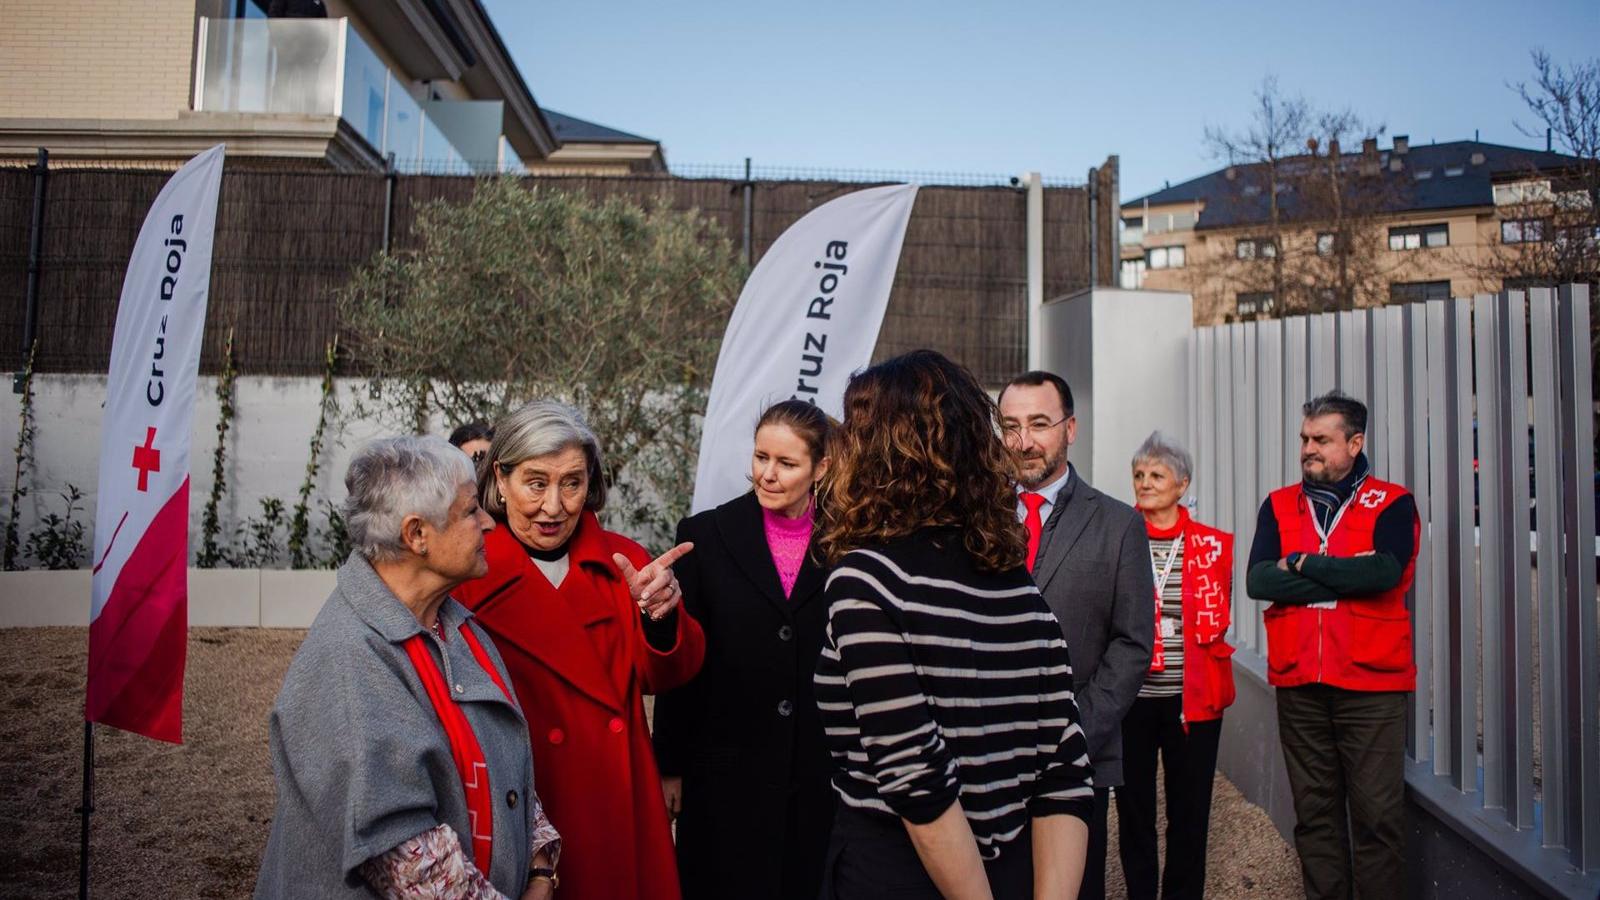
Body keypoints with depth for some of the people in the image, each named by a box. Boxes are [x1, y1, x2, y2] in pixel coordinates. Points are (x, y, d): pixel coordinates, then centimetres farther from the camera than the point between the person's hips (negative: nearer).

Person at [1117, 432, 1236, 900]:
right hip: (1130, 695, 0)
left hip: (1192, 696, 0)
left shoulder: (1213, 545, 2)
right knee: (1133, 808, 9)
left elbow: (1217, 620, 8)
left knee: (1189, 810, 9)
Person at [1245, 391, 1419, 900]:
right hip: (1298, 684, 3)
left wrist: (1303, 564, -8)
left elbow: (1385, 573, -18)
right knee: (1314, 811, 10)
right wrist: (1345, 578, -10)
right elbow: (1257, 579, -6)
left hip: (1372, 684, -3)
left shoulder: (1392, 504, 1)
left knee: (1377, 814, 0)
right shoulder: (1278, 506, 9)